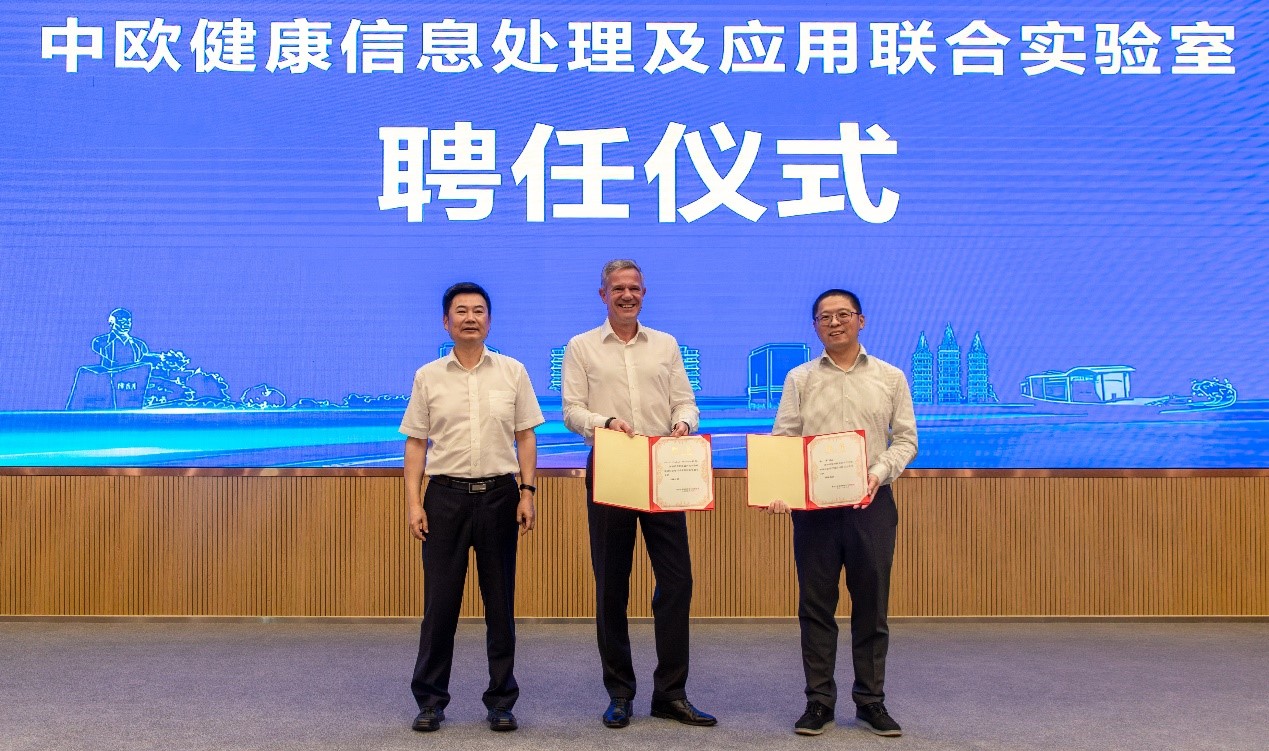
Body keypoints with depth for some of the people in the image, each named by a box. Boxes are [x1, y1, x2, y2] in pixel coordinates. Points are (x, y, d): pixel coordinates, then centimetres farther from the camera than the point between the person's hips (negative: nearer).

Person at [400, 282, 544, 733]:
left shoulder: (513, 373, 5)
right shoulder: (428, 377, 5)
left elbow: (525, 438, 6)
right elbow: (416, 443, 5)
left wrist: (527, 492, -3)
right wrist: (413, 502, -3)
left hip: (499, 494, 0)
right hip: (445, 496, 0)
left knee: (500, 603, 6)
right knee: (439, 601, 3)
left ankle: (501, 700, 17)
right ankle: (430, 700, 16)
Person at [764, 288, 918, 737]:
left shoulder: (890, 377, 8)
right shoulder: (800, 379, 7)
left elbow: (905, 439, 7)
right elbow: (782, 440, 1)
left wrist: (879, 473, -12)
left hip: (872, 502, 0)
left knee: (871, 605, 6)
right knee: (816, 605, 4)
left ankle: (871, 700, 18)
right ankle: (819, 700, 15)